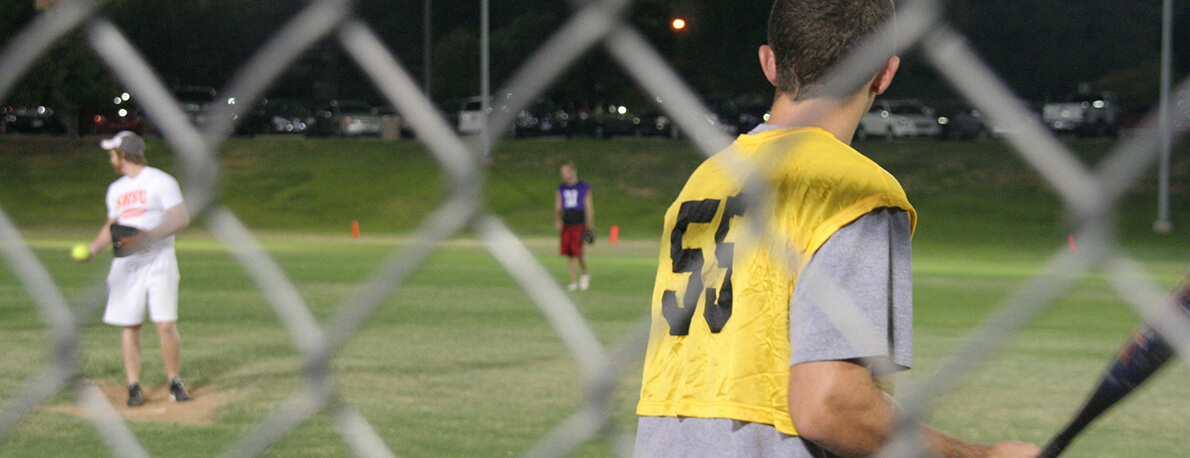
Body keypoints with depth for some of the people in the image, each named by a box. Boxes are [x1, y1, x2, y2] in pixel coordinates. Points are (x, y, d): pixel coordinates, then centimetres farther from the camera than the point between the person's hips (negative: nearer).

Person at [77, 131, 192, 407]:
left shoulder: (160, 182, -4)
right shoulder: (116, 189, 18)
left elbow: (182, 218, -13)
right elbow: (111, 226, 22)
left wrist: (151, 233, -27)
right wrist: (94, 248, 2)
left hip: (158, 260, -5)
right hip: (125, 264, 5)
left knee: (165, 325, -11)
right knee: (129, 325, -1)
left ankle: (175, 383, 2)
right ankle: (134, 386, 5)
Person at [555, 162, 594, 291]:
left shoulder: (584, 188, 2)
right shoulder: (561, 189, 14)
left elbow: (589, 209, 2)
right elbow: (557, 208, 14)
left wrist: (589, 228, -2)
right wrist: (557, 220, -7)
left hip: (579, 224, -4)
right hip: (566, 225, 4)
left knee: (577, 250, -16)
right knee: (569, 254, 0)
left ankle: (584, 274, 7)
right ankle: (574, 281, 8)